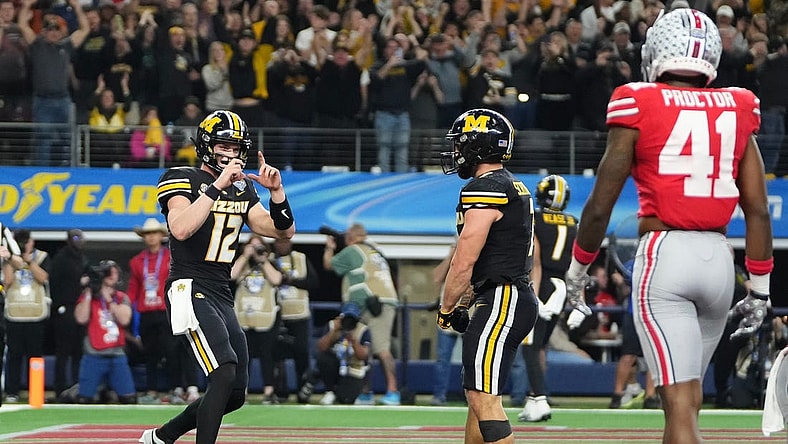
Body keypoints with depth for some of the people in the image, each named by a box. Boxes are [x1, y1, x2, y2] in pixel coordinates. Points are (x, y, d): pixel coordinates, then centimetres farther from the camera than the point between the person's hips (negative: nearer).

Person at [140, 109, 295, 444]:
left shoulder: (242, 189, 15)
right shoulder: (182, 179, -6)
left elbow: (283, 231, 11)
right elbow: (181, 229, -25)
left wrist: (276, 191, -5)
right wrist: (218, 185, -27)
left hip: (222, 299, 8)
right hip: (190, 291, -8)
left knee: (235, 394, 9)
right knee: (224, 375, -25)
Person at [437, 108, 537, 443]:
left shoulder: (484, 189, -13)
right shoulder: (515, 188, 18)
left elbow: (464, 262, -15)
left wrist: (446, 309, -2)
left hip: (501, 301, -11)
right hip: (520, 298, 11)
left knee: (484, 398, -14)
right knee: (477, 395, 16)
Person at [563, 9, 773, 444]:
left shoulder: (639, 107, -3)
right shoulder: (735, 110, 9)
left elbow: (600, 206, -2)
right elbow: (757, 210, 8)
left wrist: (576, 273, 13)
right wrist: (759, 289, 16)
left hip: (664, 253, -5)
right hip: (718, 258, 5)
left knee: (679, 402, -9)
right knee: (688, 395, 18)